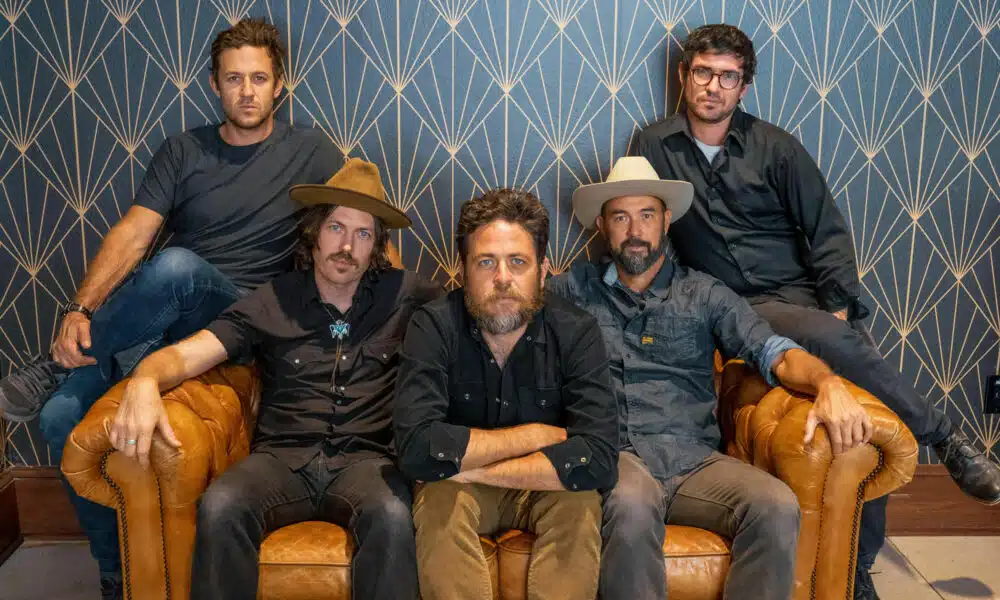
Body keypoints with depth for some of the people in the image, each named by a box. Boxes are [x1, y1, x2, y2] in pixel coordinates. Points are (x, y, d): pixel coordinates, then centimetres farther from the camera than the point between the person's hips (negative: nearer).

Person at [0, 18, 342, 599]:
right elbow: (132, 234, 1)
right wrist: (81, 308, -14)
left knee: (174, 267, -37)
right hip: (161, 315, 4)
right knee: (63, 416, -18)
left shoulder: (310, 152, 5)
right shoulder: (184, 150, 11)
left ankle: (54, 368, -11)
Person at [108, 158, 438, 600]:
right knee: (219, 508, -32)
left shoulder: (404, 295, 10)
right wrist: (145, 381, -23)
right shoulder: (272, 302, 9)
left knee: (392, 516, -35)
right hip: (282, 457, 1)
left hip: (365, 460, 0)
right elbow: (187, 354, -1)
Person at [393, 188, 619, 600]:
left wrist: (469, 466, -29)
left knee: (580, 504, -30)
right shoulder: (433, 327, -19)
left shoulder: (576, 332, -18)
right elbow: (416, 448, -31)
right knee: (439, 501, -32)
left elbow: (600, 459, -28)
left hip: (545, 489, 1)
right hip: (460, 487, -1)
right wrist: (537, 436, -24)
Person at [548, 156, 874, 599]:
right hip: (613, 455, -1)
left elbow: (773, 352, 3)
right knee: (632, 505, -36)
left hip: (694, 459, 2)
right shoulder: (573, 289, 15)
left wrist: (828, 384, -16)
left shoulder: (704, 294, 15)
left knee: (778, 507, -27)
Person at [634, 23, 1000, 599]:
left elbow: (828, 232, 4)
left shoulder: (776, 146, 7)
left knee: (876, 411, -21)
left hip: (805, 294, 2)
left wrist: (841, 307, -10)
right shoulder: (655, 146, 7)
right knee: (827, 338, -33)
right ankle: (947, 439, -12)